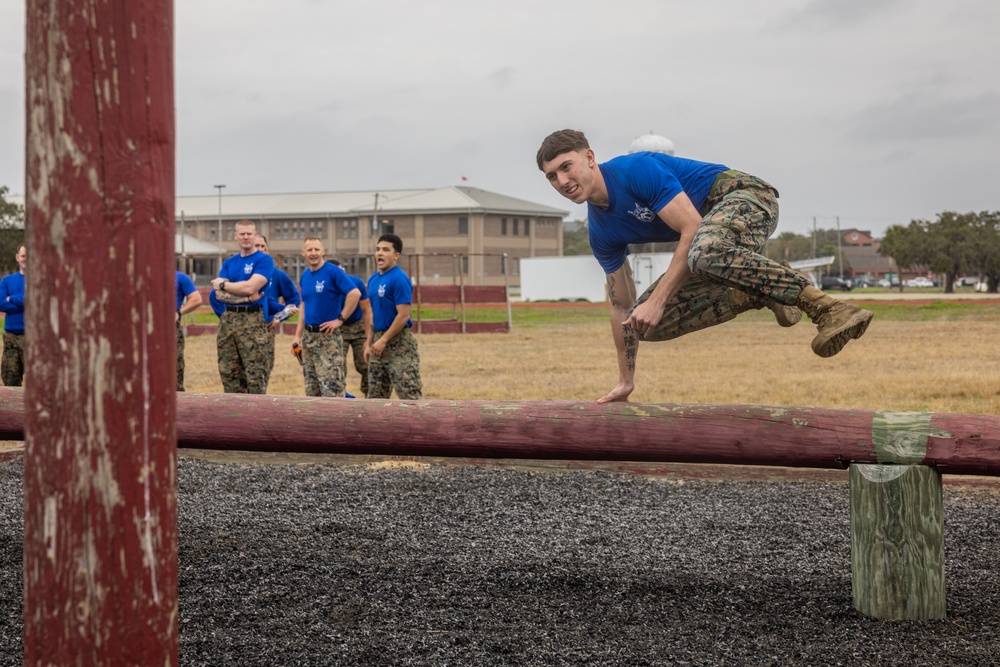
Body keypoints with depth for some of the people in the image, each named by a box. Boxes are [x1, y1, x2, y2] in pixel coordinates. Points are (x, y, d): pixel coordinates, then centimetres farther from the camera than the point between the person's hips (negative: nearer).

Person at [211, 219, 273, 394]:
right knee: (228, 373, 8)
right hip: (227, 320, 6)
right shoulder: (229, 263, 15)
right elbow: (219, 294, 3)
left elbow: (250, 287, -15)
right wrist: (246, 297, -12)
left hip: (252, 320, -6)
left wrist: (223, 284, -1)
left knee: (255, 374, -7)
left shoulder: (264, 260, -1)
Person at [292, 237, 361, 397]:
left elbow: (355, 294, -20)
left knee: (331, 387, -9)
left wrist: (340, 320, -17)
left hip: (328, 336, -7)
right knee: (311, 388, 13)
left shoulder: (333, 271, -11)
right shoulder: (304, 276, 10)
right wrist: (298, 335, 14)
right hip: (308, 335, 7)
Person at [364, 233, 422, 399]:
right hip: (380, 343, 9)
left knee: (409, 394, -8)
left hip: (399, 344, -9)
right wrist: (369, 343, 15)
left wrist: (383, 340, -17)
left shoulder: (399, 278, -14)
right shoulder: (373, 279, 12)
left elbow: (403, 315, -19)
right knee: (375, 395, 13)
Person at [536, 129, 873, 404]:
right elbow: (622, 306, 13)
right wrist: (625, 382, 13)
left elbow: (693, 228, -26)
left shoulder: (636, 170, -19)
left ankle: (826, 308, -39)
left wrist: (657, 301, -28)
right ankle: (758, 294, -3)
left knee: (705, 252, -43)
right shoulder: (601, 233, 5)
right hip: (711, 228, 9)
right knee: (647, 323, -6)